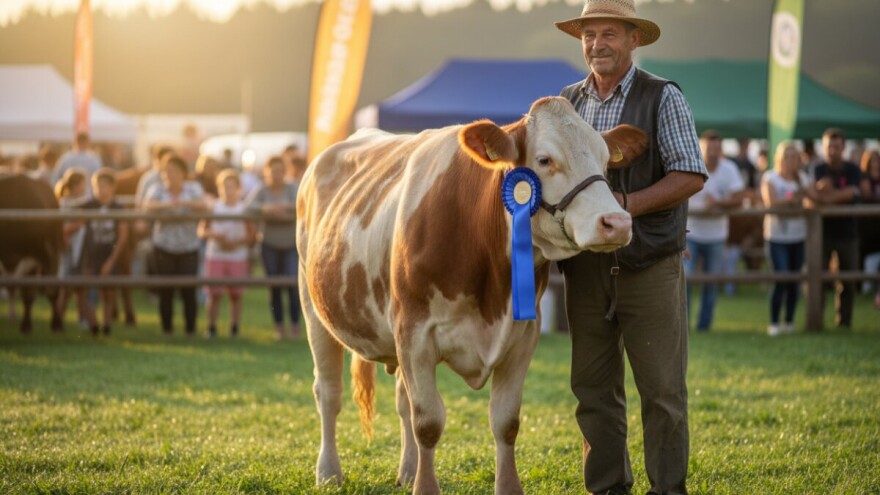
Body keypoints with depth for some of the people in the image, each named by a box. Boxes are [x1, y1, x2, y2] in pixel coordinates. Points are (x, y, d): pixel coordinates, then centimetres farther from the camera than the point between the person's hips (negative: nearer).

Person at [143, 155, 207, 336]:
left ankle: (191, 330, 6)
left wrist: (184, 202, -33)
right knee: (166, 291, 1)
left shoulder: (193, 189, 2)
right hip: (163, 248, 0)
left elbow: (203, 206, -15)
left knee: (189, 291, -4)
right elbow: (148, 205, -18)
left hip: (188, 248, 0)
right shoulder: (157, 189, 1)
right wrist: (167, 204, -36)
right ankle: (166, 330, 10)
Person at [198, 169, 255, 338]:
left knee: (236, 294, 1)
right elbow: (201, 230, 2)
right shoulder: (213, 208, 5)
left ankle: (234, 327, 8)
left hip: (238, 256, 0)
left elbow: (252, 235, 0)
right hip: (215, 256, 0)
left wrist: (236, 242, -15)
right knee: (214, 293, -4)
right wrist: (214, 235, -16)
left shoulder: (244, 210, 3)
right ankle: (211, 327, 1)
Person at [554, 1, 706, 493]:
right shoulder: (568, 102, 12)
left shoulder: (663, 98, -3)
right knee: (594, 388, 8)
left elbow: (691, 176, -9)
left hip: (650, 266, -4)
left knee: (662, 390, -1)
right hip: (585, 268, 5)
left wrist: (627, 205, -18)